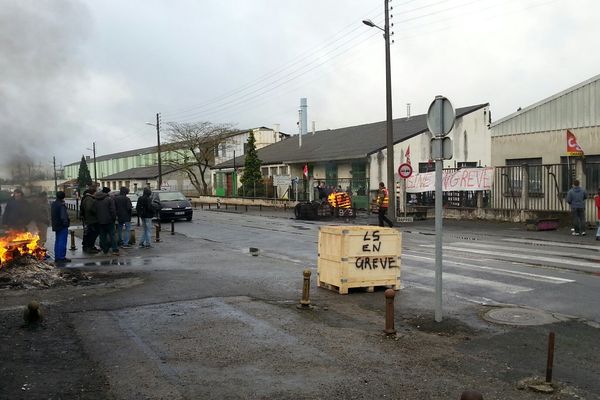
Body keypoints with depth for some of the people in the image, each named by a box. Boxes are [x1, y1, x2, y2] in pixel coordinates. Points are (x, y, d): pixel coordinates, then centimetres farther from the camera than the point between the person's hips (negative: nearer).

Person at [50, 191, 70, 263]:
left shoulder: (53, 204, 11)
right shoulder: (62, 205, -19)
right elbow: (63, 216, -25)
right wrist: (65, 223, -15)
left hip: (56, 226, 9)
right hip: (62, 226, -9)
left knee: (57, 241, 15)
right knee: (62, 242, -6)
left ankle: (57, 257, 20)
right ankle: (61, 257, -5)